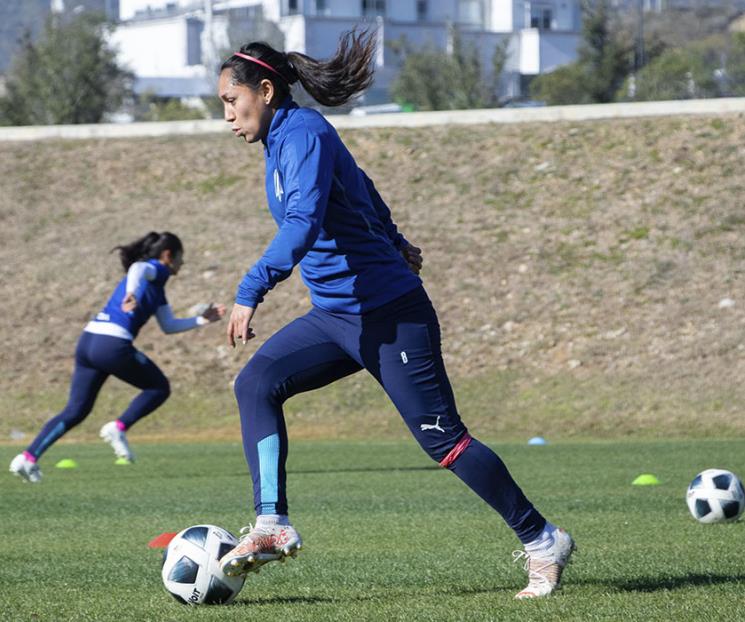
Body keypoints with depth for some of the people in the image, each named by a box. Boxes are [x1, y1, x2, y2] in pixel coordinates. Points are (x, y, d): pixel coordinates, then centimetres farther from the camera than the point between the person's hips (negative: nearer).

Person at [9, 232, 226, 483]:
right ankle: (118, 428, -3)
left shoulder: (156, 284, 29)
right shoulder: (156, 269, 3)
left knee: (76, 410, 8)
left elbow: (169, 325, 33)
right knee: (159, 388, 10)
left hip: (88, 340, 9)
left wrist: (202, 319, 33)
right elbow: (137, 268, -22)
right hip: (113, 344, -9)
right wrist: (132, 293, -41)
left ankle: (28, 457, -3)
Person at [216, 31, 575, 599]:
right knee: (257, 383, -7)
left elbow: (302, 225, -33)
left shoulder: (303, 135, -17)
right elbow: (362, 189, 28)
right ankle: (272, 525, -13)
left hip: (388, 314, -9)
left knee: (443, 438, -5)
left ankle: (542, 541, 7)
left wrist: (250, 293, -37)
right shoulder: (281, 141, 12)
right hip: (334, 317, 9)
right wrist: (393, 241, 41)